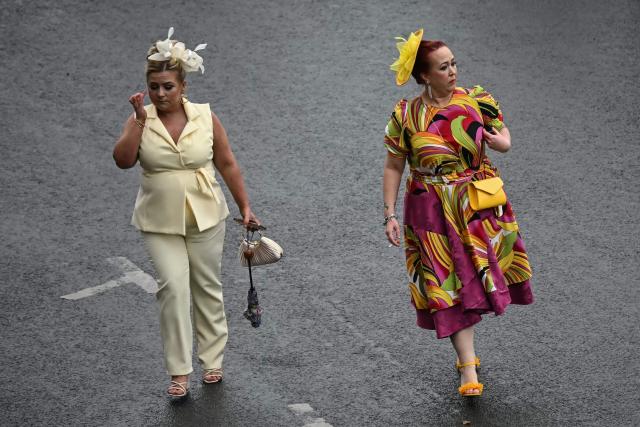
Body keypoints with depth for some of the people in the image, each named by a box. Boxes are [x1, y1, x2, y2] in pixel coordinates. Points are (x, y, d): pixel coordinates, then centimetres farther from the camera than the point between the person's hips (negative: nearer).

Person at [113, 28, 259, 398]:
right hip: (161, 222, -1)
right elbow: (123, 160, -18)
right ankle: (179, 372, -2)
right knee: (173, 288, -9)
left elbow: (228, 165, 2)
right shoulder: (140, 121, -4)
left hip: (206, 217, 1)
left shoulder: (205, 117, -4)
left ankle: (212, 360, 25)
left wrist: (245, 207, 3)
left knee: (208, 288, 10)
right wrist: (141, 119, -22)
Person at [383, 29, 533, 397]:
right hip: (433, 212, -2)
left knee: (479, 280, 8)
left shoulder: (477, 100, -1)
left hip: (480, 205, 2)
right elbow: (394, 167, -1)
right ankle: (469, 371, -2)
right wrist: (390, 215, -5)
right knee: (450, 287, -4)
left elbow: (503, 133, 10)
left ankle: (465, 344, 35)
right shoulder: (405, 115, -6)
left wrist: (502, 142, -15)